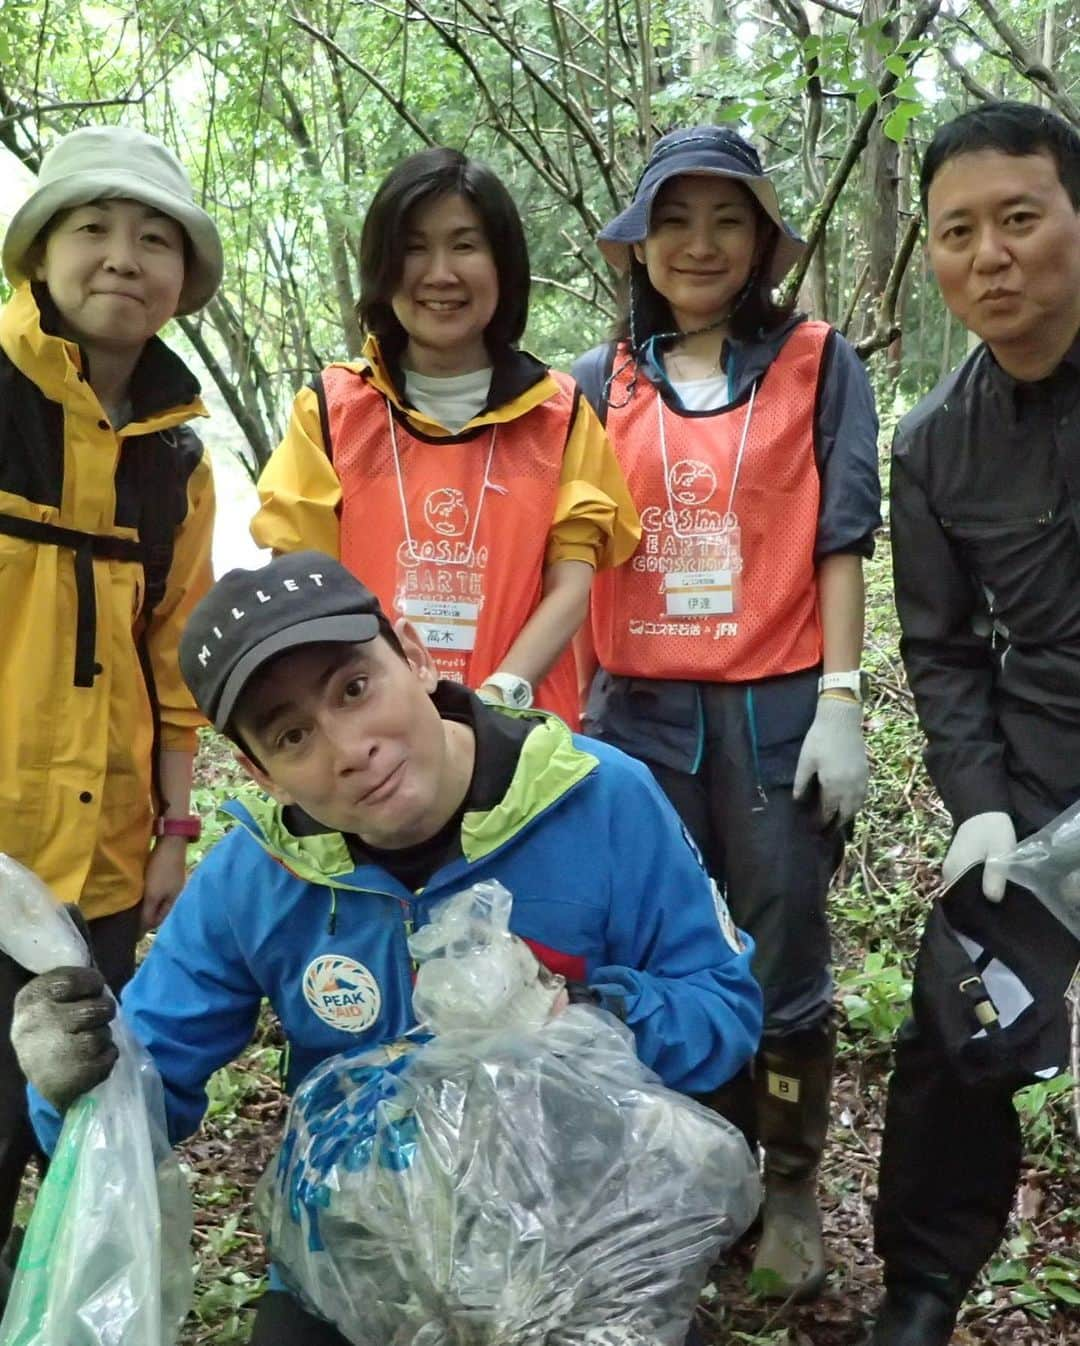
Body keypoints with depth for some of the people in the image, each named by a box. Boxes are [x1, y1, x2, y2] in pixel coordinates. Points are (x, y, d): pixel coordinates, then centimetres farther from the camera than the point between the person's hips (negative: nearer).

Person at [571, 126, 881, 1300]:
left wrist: (840, 703, -8)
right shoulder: (601, 383, 9)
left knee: (785, 966, 5)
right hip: (638, 712, 2)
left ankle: (790, 1191, 26)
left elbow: (841, 541, -1)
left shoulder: (817, 364, 4)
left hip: (776, 709, -2)